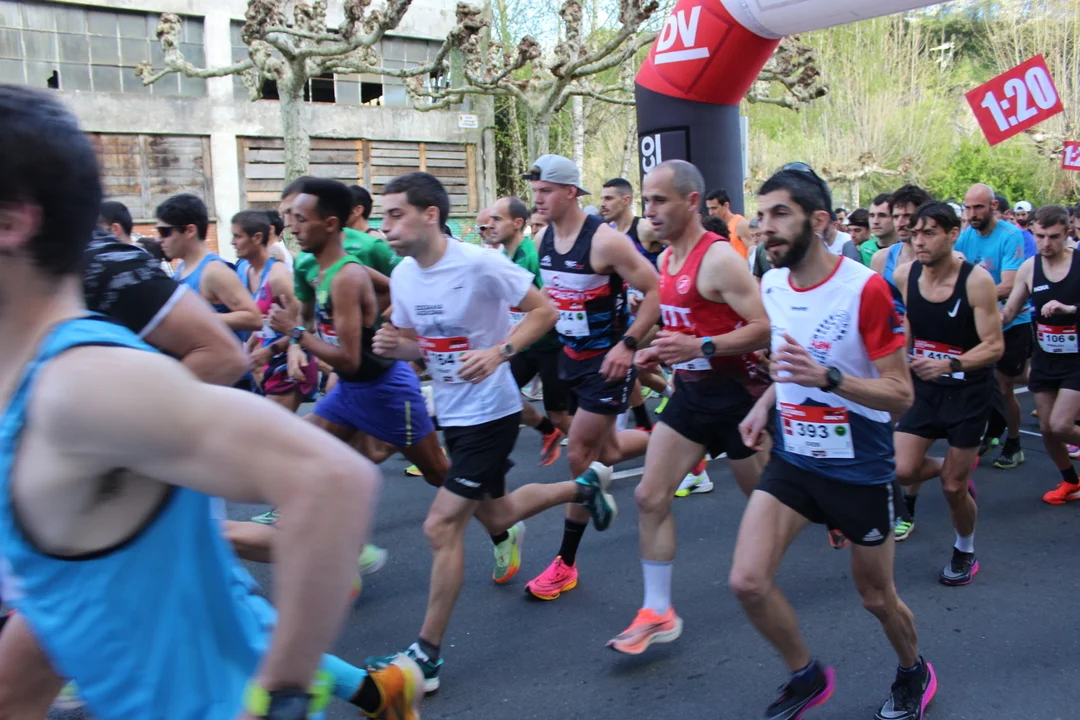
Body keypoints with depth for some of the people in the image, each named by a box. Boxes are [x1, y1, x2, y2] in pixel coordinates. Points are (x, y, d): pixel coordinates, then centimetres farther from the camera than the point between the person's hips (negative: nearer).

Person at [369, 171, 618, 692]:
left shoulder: (479, 264, -21)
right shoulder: (402, 275, 0)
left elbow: (545, 310, -14)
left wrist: (499, 352, -28)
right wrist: (393, 345, -11)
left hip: (490, 411, -8)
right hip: (451, 412, 8)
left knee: (441, 526, -10)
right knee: (495, 516, 21)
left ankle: (428, 653, 4)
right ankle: (584, 486, 46)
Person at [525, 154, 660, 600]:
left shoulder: (604, 240, -22)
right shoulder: (544, 239, 1)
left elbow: (656, 291, -19)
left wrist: (628, 344, -24)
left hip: (607, 361, -7)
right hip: (572, 356, 8)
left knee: (580, 455, -4)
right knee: (606, 452, 15)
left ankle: (566, 563, 10)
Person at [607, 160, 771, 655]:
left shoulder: (719, 259, -20)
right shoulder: (666, 260, 7)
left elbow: (767, 328, -25)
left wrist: (701, 347, -33)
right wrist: (658, 351, 7)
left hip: (734, 392, -8)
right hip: (690, 391, 8)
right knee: (650, 496, 0)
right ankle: (658, 613, 8)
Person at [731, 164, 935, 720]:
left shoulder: (865, 289, -19)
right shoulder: (770, 286, 0)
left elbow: (901, 394, -19)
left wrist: (826, 376, -34)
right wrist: (765, 403, 1)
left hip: (859, 469, -4)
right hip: (791, 459, 5)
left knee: (876, 597, 13)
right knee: (747, 581, -9)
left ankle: (913, 674, 47)